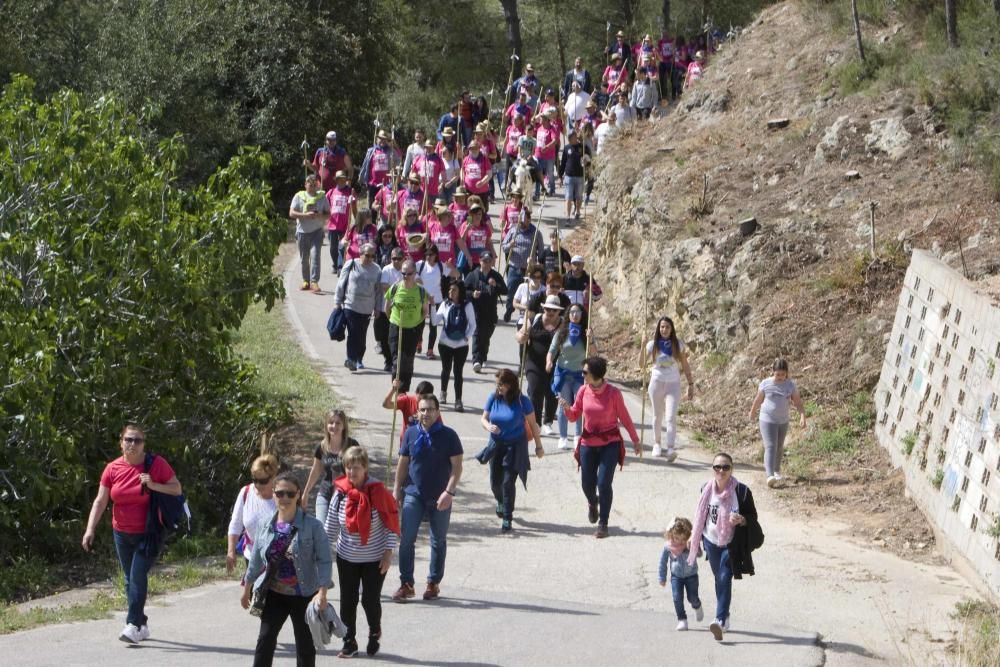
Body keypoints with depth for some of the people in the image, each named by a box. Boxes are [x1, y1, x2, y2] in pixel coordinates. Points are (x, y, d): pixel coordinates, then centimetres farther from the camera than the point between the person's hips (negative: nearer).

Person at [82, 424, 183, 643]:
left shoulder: (156, 464, -8)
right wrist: (90, 529, -13)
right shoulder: (113, 469, -1)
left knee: (138, 576, -15)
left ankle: (133, 625, -15)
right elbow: (100, 501, -3)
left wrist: (153, 485, -21)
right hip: (122, 534, 4)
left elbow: (177, 489, -5)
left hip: (148, 533, -4)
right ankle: (142, 624, 21)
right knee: (130, 580, 10)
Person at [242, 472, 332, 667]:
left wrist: (322, 592, -23)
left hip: (303, 596, -3)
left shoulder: (313, 526, -11)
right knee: (265, 639, -5)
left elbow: (324, 561, -13)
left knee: (305, 644, 8)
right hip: (274, 594, 3)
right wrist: (247, 589, 19)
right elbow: (256, 560, 13)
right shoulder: (267, 526, 2)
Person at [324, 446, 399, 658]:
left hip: (375, 559, -3)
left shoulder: (377, 491, -16)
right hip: (347, 558, 3)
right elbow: (331, 525, 2)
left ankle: (375, 634, 32)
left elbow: (391, 523, -10)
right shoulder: (340, 493, -7)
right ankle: (349, 642, 19)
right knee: (347, 601, 6)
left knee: (371, 600, 4)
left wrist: (388, 552, -11)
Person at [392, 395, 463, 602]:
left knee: (438, 541, 9)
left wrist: (449, 492, -16)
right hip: (414, 494, 1)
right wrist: (397, 489, 9)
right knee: (406, 539, -7)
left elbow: (457, 466, -7)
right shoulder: (411, 434, 2)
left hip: (440, 498, -1)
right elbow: (403, 463, 11)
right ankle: (406, 584, -1)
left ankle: (434, 583, 20)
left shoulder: (448, 436, -5)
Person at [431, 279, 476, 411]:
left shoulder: (467, 306, -4)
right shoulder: (445, 304, 1)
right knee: (446, 369, 13)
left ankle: (458, 400, -1)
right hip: (445, 344, 2)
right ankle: (443, 393, 36)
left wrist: (466, 337, -13)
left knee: (458, 372, -3)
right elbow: (435, 321, -1)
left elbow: (472, 325, 1)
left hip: (461, 345, -2)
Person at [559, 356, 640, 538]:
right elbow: (574, 416, 8)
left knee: (604, 484, -10)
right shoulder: (583, 392, -2)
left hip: (610, 443, -4)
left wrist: (635, 440, 4)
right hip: (588, 444, 4)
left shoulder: (613, 393, -12)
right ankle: (592, 503, 45)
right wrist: (566, 408, -14)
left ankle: (603, 524, 2)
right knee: (587, 484, 8)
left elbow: (624, 417, -2)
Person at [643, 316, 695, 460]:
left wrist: (691, 384, 5)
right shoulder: (653, 344, -3)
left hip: (674, 384, -1)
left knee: (671, 417, -14)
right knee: (657, 416, 14)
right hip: (657, 382, 1)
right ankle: (657, 444, 33)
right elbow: (642, 364, -9)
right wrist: (643, 346, -19)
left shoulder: (678, 344, 0)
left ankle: (670, 449, -23)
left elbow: (685, 366, 7)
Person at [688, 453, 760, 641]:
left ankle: (720, 620, -23)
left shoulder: (741, 491, -15)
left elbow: (753, 517, -8)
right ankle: (724, 618, 31)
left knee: (724, 578, -17)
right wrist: (695, 537, 16)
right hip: (711, 541, 5)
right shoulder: (707, 489, -3)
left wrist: (741, 520, -29)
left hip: (731, 543, -5)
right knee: (719, 579, 16)